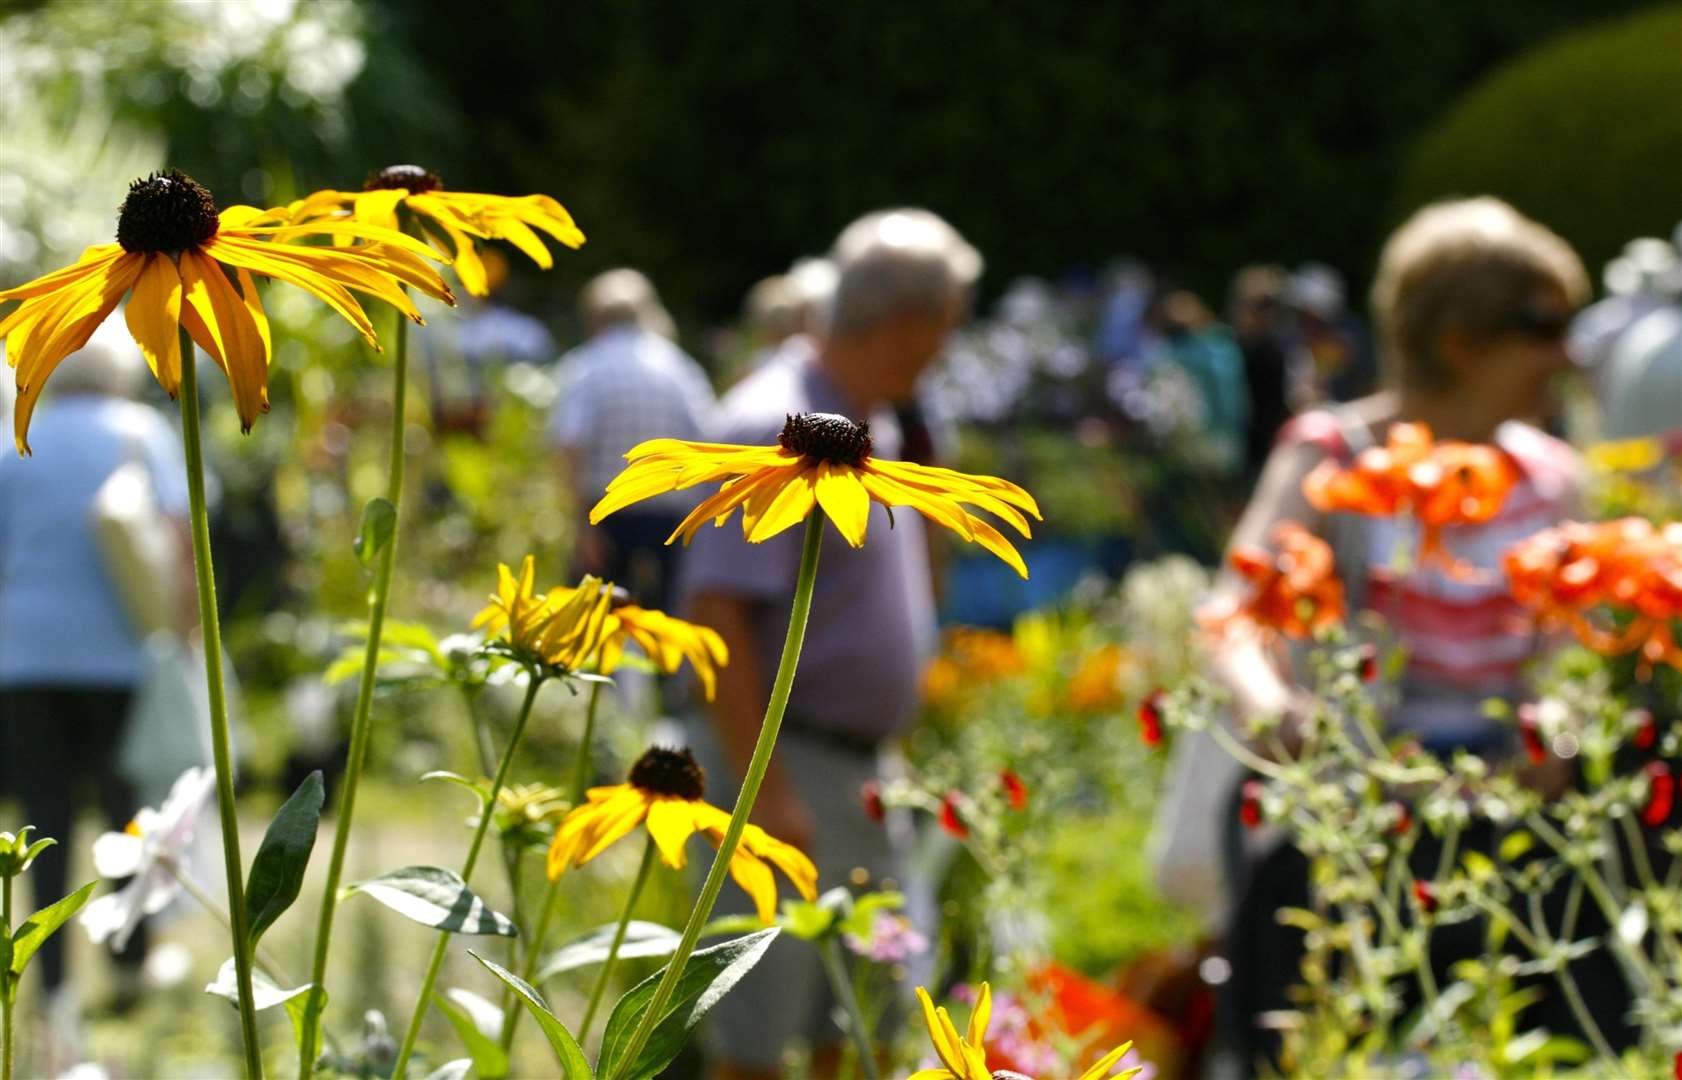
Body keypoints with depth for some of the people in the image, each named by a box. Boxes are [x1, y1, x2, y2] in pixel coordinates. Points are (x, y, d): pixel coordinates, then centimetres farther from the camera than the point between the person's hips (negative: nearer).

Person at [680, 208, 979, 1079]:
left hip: (860, 771, 10)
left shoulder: (873, 428, 13)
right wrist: (763, 786, -25)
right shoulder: (773, 425, -17)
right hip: (785, 765, -9)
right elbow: (717, 609, -23)